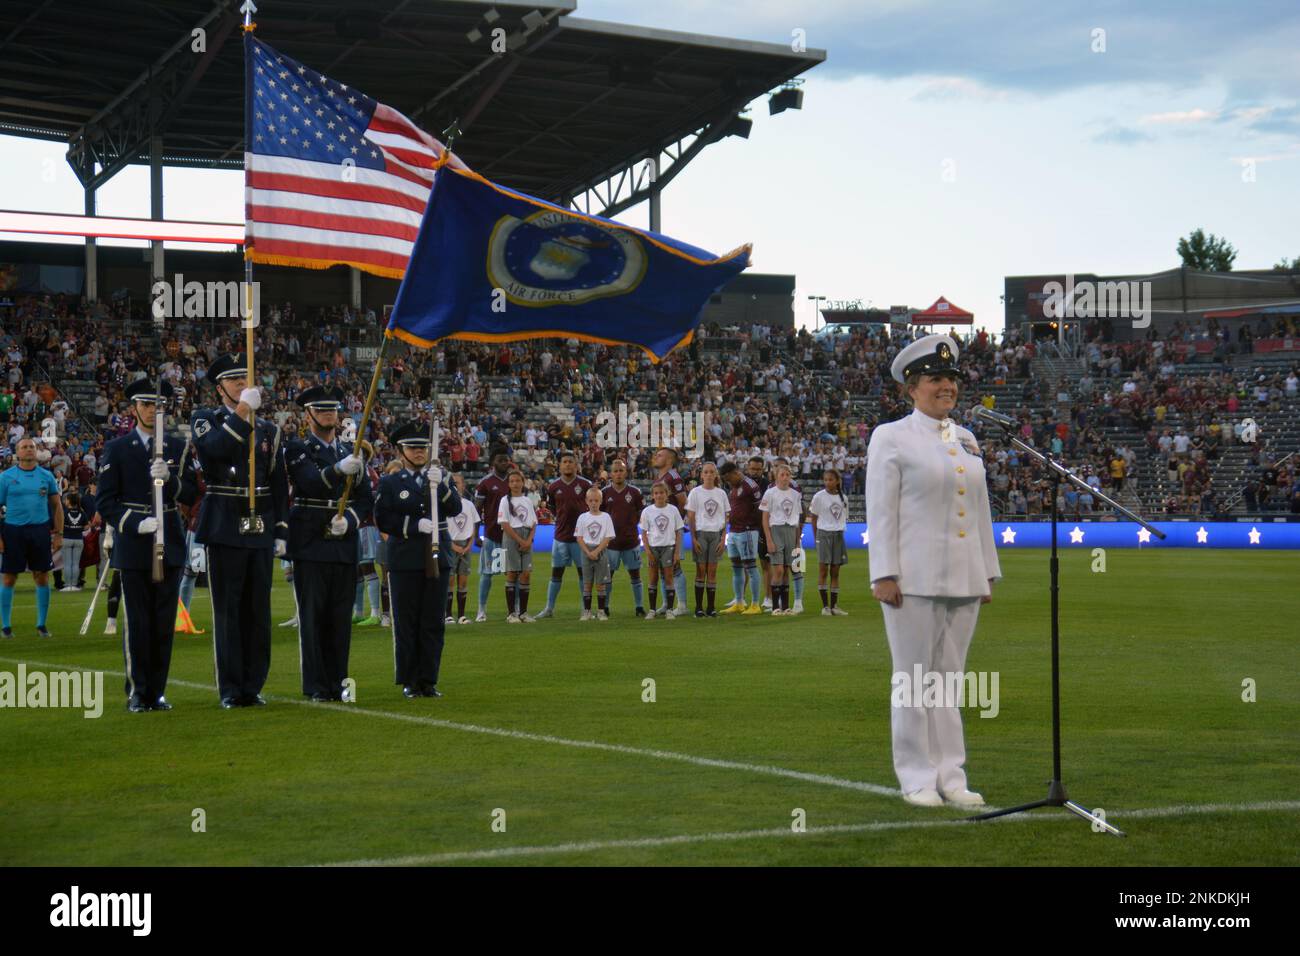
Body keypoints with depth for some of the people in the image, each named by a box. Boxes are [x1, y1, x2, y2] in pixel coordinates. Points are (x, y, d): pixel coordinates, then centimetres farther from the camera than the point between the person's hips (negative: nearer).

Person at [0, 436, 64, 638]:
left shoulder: (46, 476, 7)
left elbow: (57, 505, 11)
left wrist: (59, 534, 4)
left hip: (40, 530, 2)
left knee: (42, 578, 2)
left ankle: (41, 625, 13)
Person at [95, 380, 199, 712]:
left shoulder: (179, 447, 9)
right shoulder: (117, 449, 4)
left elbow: (191, 495, 3)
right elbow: (106, 502, -1)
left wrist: (170, 479, -17)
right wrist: (137, 524, -15)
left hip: (169, 545, 2)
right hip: (133, 547, -2)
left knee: (164, 622, 3)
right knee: (137, 622, -2)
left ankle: (158, 691, 11)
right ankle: (137, 693, 5)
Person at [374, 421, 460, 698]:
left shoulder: (438, 477, 13)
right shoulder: (390, 483, 4)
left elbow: (455, 509, -1)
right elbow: (383, 520, -5)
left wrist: (439, 485, -16)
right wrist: (416, 525, -16)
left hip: (437, 558, 3)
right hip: (405, 562, -3)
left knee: (434, 623, 3)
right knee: (406, 623, 0)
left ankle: (429, 680, 9)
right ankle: (409, 682, 6)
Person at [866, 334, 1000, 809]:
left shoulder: (967, 440, 15)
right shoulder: (891, 438, -2)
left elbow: (980, 509, 18)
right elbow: (880, 512, -6)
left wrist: (988, 573, 14)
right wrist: (883, 575, -12)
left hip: (963, 581, 6)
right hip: (914, 580, -5)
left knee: (951, 676, 9)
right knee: (915, 677, 0)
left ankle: (950, 777, 13)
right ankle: (917, 780, 6)